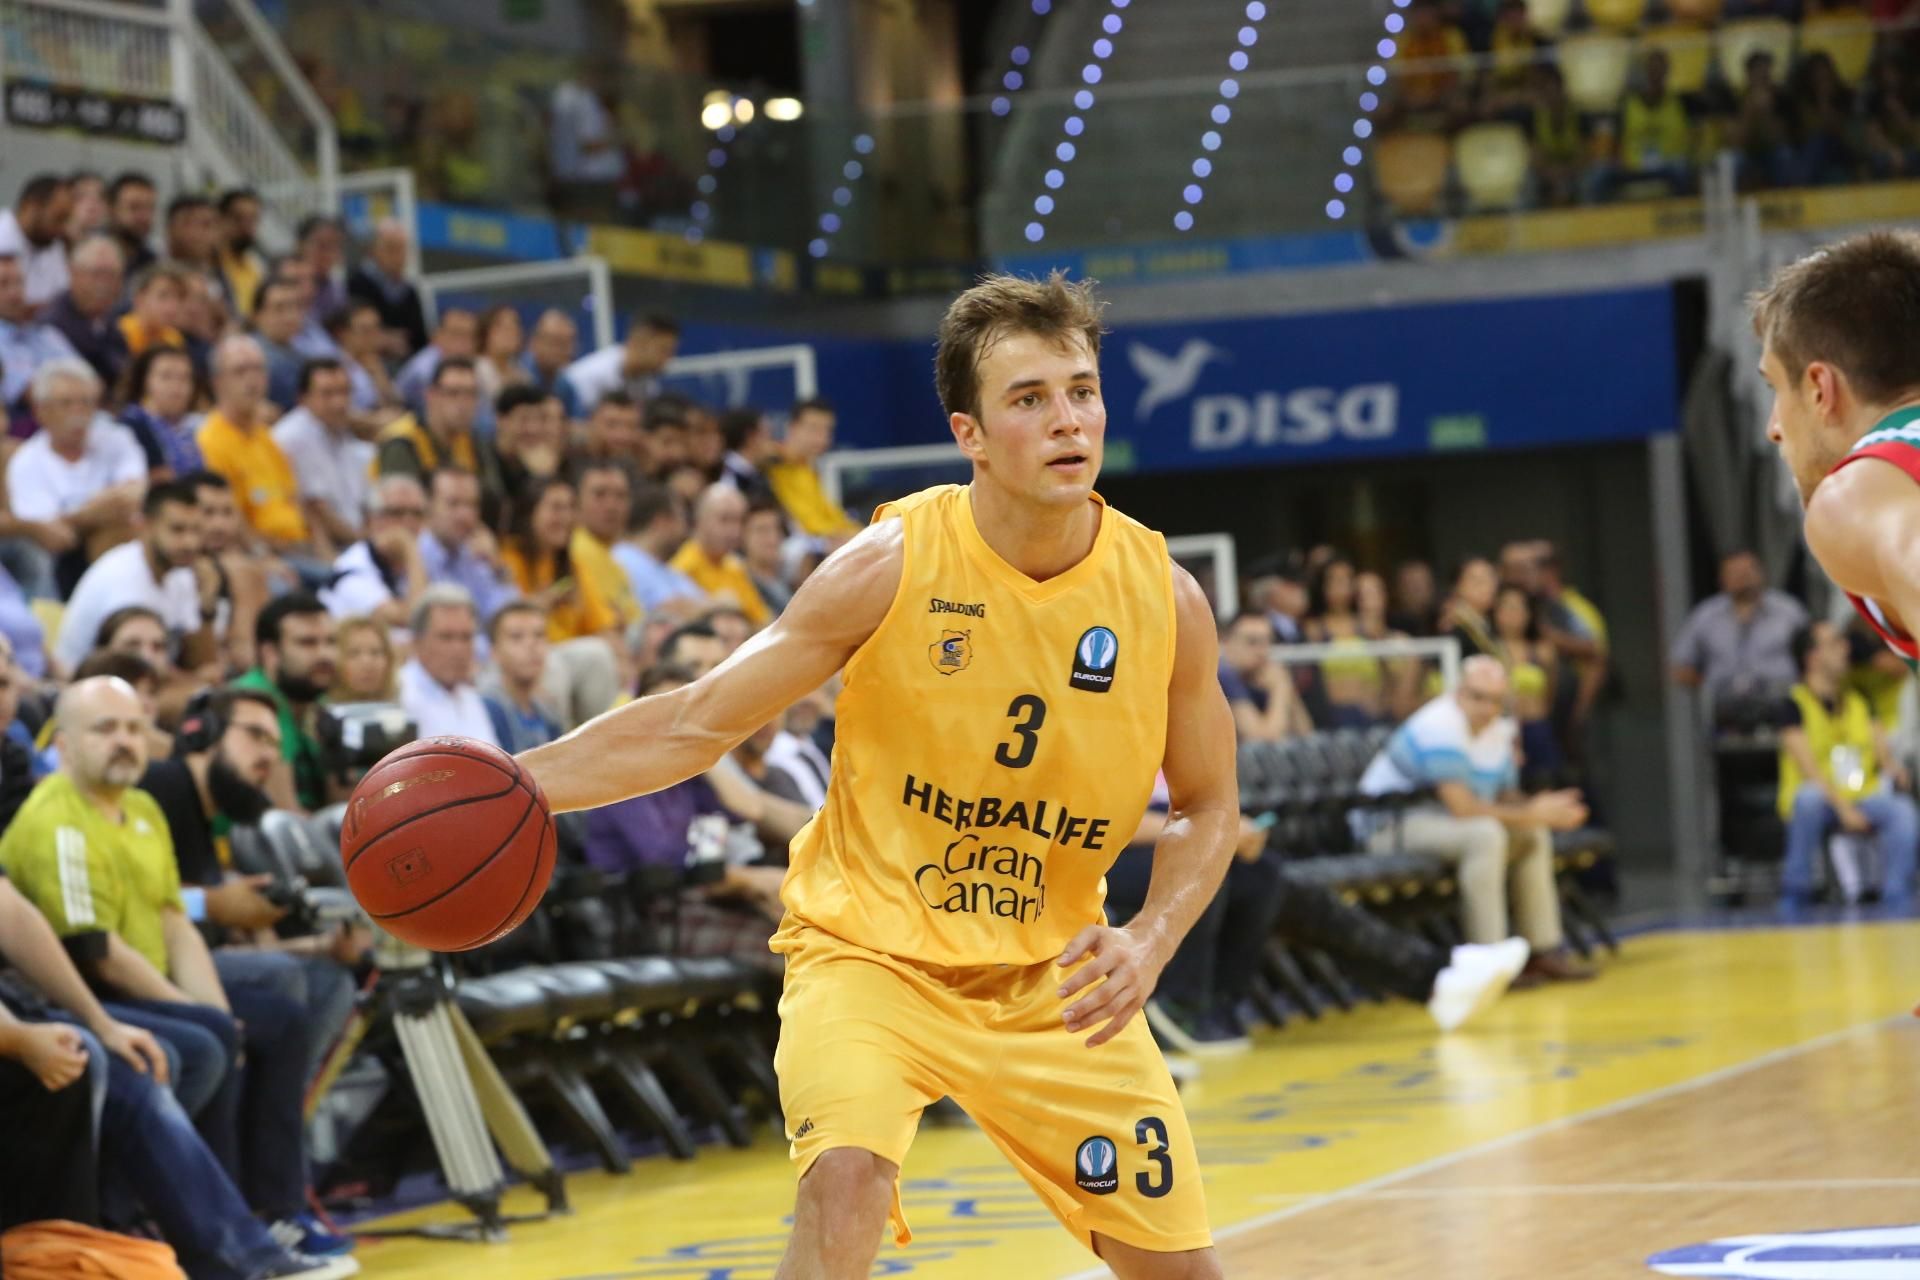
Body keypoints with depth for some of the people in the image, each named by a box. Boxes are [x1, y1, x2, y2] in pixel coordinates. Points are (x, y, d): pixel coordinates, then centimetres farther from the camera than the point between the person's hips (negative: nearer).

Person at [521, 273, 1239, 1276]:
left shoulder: (1165, 598, -10)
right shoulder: (890, 566, -16)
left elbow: (1206, 807, 4)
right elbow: (698, 724, -9)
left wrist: (1150, 942, -14)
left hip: (1050, 976, 3)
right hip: (869, 950, -3)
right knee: (846, 1185, -31)